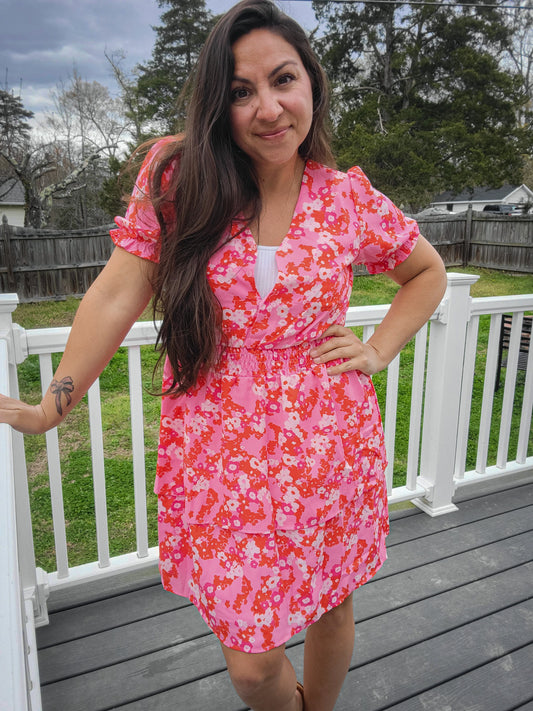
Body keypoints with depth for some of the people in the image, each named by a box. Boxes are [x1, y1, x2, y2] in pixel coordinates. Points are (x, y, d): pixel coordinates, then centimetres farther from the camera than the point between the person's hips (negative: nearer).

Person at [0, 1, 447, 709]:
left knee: (331, 607, 20)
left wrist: (376, 351, 1)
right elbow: (119, 293, -3)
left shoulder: (349, 197, -1)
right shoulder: (176, 178, -3)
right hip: (221, 458, 0)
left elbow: (427, 271, 14)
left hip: (330, 451, 2)